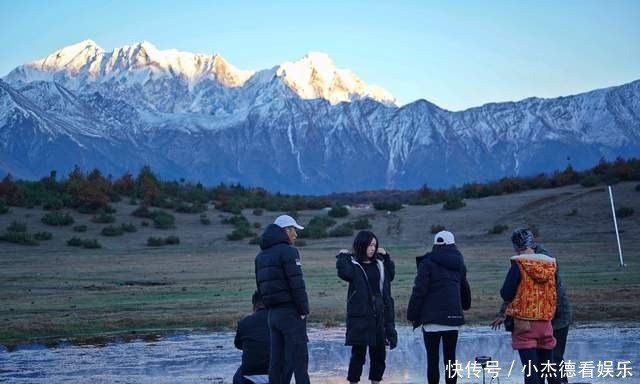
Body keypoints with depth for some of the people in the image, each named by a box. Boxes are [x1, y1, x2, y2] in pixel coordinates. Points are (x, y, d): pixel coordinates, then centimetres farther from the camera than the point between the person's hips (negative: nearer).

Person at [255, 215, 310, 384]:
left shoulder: (261, 255, 15)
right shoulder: (287, 251, -10)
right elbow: (297, 285, -15)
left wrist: (270, 308, 16)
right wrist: (304, 310, -9)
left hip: (272, 313, 8)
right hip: (291, 312, -8)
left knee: (277, 360, 10)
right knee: (299, 358, -6)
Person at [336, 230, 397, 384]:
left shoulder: (378, 263, 12)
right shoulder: (353, 263, -6)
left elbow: (390, 275, 26)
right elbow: (344, 273, -26)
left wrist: (386, 256, 17)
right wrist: (342, 256, -15)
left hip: (379, 315, 6)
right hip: (360, 315, -6)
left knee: (379, 353, 11)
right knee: (358, 353, -3)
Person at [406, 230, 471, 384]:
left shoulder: (428, 263, -5)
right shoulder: (458, 264, 12)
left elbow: (419, 291, -11)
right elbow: (465, 289, 25)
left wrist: (412, 315, -6)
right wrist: (465, 305, 43)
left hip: (432, 318, -4)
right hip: (453, 318, 4)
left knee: (432, 359, 0)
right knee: (450, 358, 11)